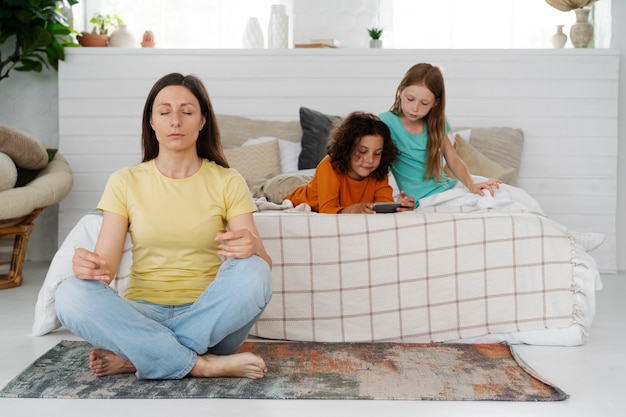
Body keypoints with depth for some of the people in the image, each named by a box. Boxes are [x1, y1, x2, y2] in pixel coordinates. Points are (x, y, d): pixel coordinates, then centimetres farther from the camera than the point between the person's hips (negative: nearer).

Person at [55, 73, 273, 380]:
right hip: (144, 315, 1)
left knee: (252, 273, -30)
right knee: (70, 294, -27)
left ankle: (134, 356, -21)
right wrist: (89, 266, -27)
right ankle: (202, 365, -24)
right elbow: (105, 264, -3)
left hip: (208, 317, 0)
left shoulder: (227, 182, 2)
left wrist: (250, 249, -30)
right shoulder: (125, 182, 4)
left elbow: (264, 263, -6)